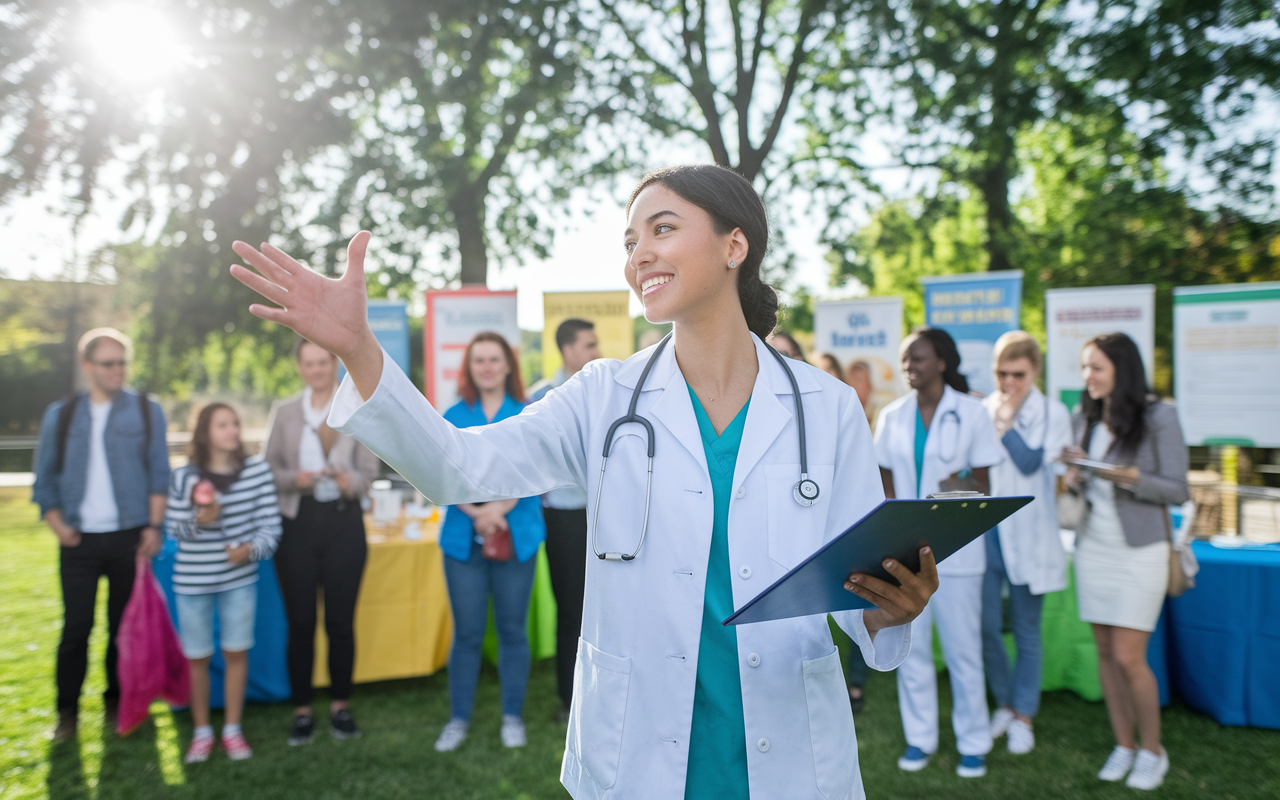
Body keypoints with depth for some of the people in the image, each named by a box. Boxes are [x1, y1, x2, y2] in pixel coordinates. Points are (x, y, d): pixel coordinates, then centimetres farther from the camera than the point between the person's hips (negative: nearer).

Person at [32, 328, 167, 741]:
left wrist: (154, 525, -5)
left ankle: (116, 703, 21)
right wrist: (57, 523, -3)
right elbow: (45, 479, 10)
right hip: (79, 539, 1)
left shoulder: (146, 411, 5)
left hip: (129, 537, -1)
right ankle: (67, 711, 14)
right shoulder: (60, 416, 8)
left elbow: (159, 474, 2)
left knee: (124, 625, 6)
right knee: (76, 626, 0)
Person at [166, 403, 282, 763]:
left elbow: (270, 524, -5)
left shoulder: (257, 470, -7)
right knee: (197, 658, 10)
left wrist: (251, 549, -22)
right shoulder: (184, 477, -8)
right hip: (192, 579, 0)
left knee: (236, 652, 9)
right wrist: (198, 521, -20)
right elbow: (174, 528, 0)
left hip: (240, 577, 1)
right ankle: (201, 732, 29)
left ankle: (232, 729, 26)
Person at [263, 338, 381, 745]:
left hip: (343, 520, 0)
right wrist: (294, 479, -16)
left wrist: (351, 482, -22)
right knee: (300, 622, 2)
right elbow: (269, 466, 5)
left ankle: (340, 705, 18)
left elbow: (369, 469, 0)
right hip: (297, 522, 1)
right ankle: (302, 709, 15)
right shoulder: (284, 411, 9)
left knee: (340, 620, 3)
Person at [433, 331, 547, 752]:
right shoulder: (454, 417, 7)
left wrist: (500, 508, -18)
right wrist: (476, 512, -15)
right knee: (467, 633, 6)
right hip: (464, 538, 1)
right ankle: (459, 718, 21)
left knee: (513, 630, 8)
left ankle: (513, 717, 23)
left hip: (516, 536, 0)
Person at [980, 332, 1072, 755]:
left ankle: (1023, 716, 23)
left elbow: (1030, 463, -13)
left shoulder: (1052, 413, 1)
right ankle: (1004, 703, 26)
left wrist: (1007, 421, -11)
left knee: (1026, 632, 8)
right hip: (984, 532, 2)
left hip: (1027, 536, -2)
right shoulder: (981, 410, 6)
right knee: (986, 627, 3)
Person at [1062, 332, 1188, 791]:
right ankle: (1123, 745, 23)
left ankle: (1153, 751, 16)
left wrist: (1129, 476, -23)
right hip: (1092, 547, 5)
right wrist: (1074, 475, -8)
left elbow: (1177, 490, -8)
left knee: (1129, 657, -4)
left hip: (1139, 551, -5)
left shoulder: (1159, 417, -9)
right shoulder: (1083, 419, 7)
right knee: (1105, 652, 8)